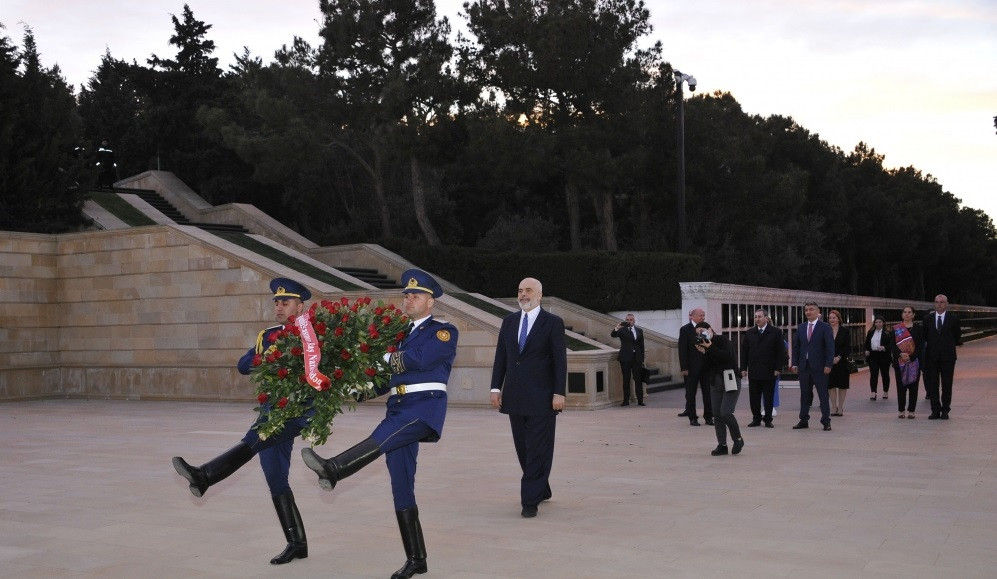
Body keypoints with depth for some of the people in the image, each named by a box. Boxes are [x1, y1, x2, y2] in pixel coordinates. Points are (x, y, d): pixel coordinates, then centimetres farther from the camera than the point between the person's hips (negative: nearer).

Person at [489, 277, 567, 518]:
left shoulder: (553, 323, -3)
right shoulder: (509, 321, 11)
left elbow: (560, 360, -6)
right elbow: (501, 356, 11)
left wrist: (559, 393, -12)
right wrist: (496, 388, 3)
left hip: (541, 399, -5)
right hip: (515, 397, 5)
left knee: (538, 451, -4)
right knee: (523, 449, 12)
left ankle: (531, 500, 0)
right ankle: (541, 490, 28)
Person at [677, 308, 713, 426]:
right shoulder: (685, 330, -3)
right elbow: (682, 350, -7)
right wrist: (684, 368, -12)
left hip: (706, 367, 4)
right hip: (692, 368, -3)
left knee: (708, 393, 4)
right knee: (690, 394, 4)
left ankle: (709, 417, 13)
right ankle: (692, 418, 11)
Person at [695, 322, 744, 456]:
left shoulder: (722, 340, -6)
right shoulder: (704, 346, 10)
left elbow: (727, 356, -24)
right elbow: (705, 369, 4)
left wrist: (710, 347, -18)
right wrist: (704, 353, -9)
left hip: (730, 380, -7)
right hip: (715, 383, 7)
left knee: (725, 412, -16)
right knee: (717, 415, 3)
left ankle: (738, 439, 4)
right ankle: (722, 445, 9)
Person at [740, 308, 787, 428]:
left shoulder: (776, 332, 0)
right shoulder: (749, 333, 9)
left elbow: (781, 352, -2)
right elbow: (744, 352, 10)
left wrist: (778, 368, -9)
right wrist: (743, 368, 3)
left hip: (769, 372, -3)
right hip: (753, 372, 3)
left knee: (769, 398, 5)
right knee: (754, 397, 3)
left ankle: (768, 419, 15)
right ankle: (756, 419, 13)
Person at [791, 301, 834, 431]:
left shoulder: (825, 327, -2)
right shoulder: (801, 328, 12)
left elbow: (830, 347, -6)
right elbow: (796, 346, 13)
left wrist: (828, 365, -13)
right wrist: (795, 363, 4)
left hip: (819, 367, -4)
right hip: (803, 366, 4)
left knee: (823, 395, 0)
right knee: (804, 395, 9)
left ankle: (826, 421, 6)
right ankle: (804, 420, 15)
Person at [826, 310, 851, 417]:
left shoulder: (845, 331, 1)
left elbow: (848, 347, -3)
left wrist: (839, 357, -14)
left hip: (842, 362, -1)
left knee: (842, 385, 4)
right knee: (831, 385, 2)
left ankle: (840, 407, 12)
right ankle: (834, 407, 11)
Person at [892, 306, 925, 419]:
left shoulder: (919, 328, 4)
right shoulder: (896, 329, 7)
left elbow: (921, 345, -3)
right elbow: (893, 344, -1)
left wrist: (911, 357, -14)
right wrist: (901, 354, -18)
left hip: (914, 361, -1)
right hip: (900, 362, 1)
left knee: (913, 386, 1)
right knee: (901, 386, 3)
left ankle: (911, 410, 7)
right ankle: (901, 410, 10)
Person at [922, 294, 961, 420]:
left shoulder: (953, 318, 1)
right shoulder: (928, 318, 6)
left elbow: (957, 338, 5)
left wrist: (948, 345, 2)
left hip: (948, 356, -2)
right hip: (932, 356, 2)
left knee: (947, 385, 4)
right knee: (932, 384, 1)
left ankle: (945, 410, 13)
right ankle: (935, 410, 8)